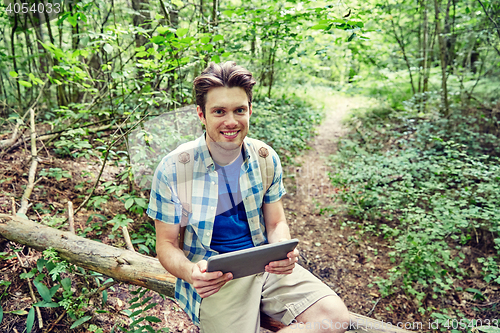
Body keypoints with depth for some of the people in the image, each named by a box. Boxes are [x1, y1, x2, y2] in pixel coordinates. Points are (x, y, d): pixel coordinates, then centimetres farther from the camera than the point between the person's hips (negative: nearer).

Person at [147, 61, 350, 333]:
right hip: (214, 277, -3)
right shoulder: (172, 170, -13)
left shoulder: (266, 158, -3)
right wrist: (191, 272, -28)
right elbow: (166, 244, -5)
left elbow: (276, 223, 7)